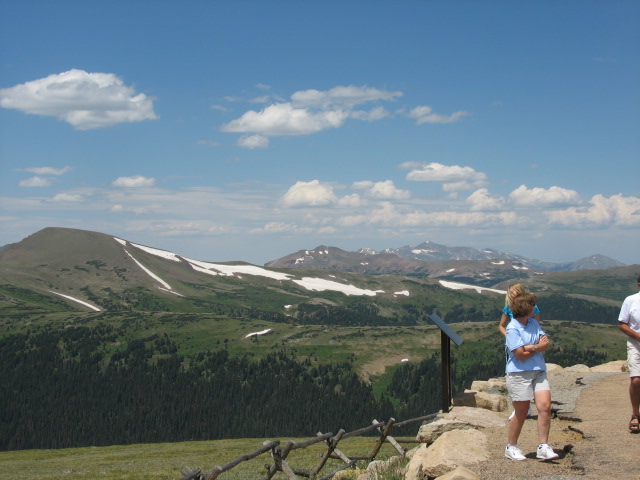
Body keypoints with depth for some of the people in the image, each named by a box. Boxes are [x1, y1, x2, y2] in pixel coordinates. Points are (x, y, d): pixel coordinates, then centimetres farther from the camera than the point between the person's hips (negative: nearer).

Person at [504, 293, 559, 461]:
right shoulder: (512, 329, -13)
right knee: (521, 413, 2)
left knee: (545, 406, -9)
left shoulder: (533, 323, 10)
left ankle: (543, 447, -3)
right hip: (519, 374, -6)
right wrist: (538, 347, -4)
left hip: (538, 371, 6)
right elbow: (521, 355, -18)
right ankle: (511, 447, 20)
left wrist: (529, 347, -16)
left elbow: (545, 344, 2)